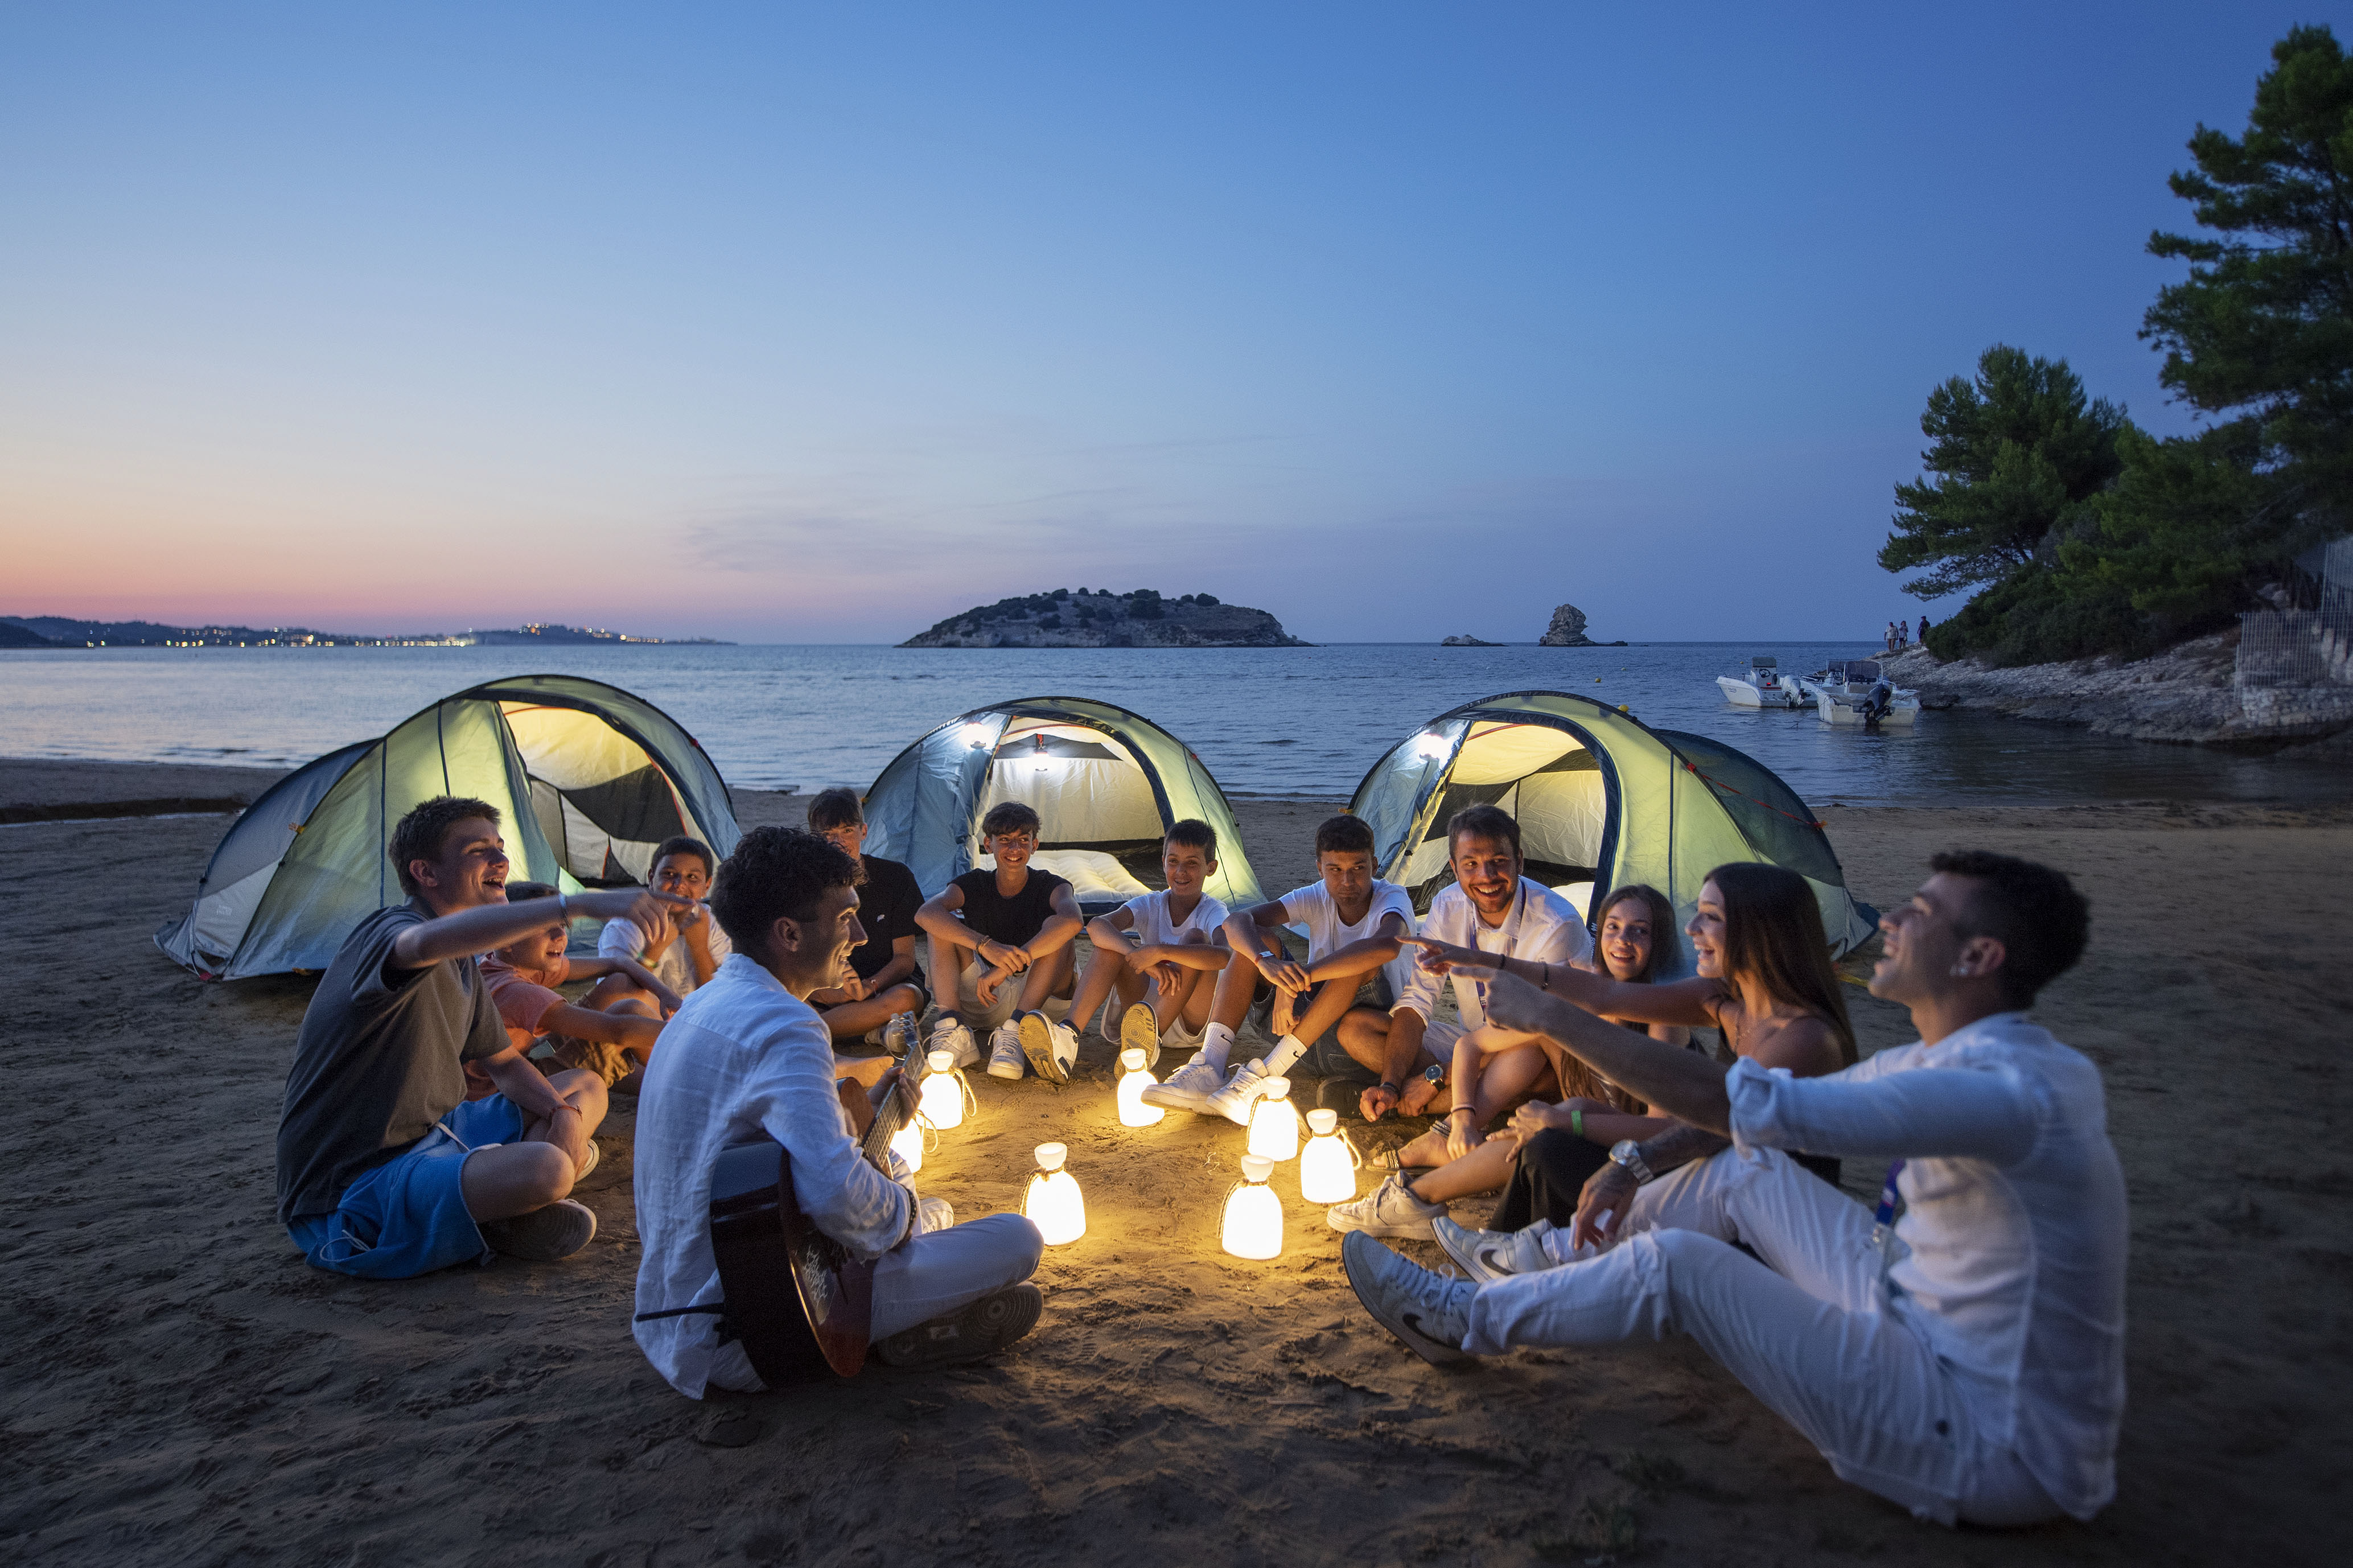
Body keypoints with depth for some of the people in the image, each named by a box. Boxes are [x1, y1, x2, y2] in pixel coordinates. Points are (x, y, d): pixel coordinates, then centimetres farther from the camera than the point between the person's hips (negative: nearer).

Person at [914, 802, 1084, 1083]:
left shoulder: (1050, 887, -4)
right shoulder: (974, 885, 1)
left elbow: (1071, 920, -31)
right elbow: (925, 914, -23)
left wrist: (1007, 967, -38)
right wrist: (986, 946, -39)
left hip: (1038, 996, -1)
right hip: (983, 1002, 2)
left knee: (1058, 933, -25)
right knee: (944, 924, -15)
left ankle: (1014, 1034, -38)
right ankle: (954, 1032, -31)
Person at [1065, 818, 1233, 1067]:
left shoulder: (1213, 912, -8)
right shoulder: (1150, 905, 2)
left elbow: (1225, 955, -34)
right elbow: (1096, 926, -19)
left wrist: (1159, 951, -40)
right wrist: (1141, 956, -37)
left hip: (1192, 1025, -3)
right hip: (1148, 1008, 3)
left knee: (1195, 937, -27)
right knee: (1112, 944, -18)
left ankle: (1151, 1040, -44)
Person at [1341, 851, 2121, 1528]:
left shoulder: (2008, 1091, -28)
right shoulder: (1953, 1057, 3)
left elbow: (1735, 1105, -32)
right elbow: (1743, 1123, 14)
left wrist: (1550, 1015, -25)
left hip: (1997, 1451, -8)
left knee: (1677, 1264, -11)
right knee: (1746, 1173, 5)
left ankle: (1468, 1319, 11)